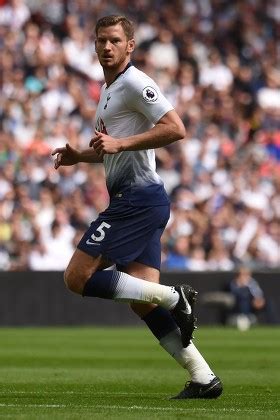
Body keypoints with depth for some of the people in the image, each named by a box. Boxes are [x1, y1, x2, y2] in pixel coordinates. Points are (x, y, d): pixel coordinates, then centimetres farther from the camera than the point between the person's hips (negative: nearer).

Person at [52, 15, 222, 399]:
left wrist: (120, 143, -22)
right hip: (132, 199, 10)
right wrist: (79, 156, 16)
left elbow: (175, 129, -20)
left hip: (138, 198, -10)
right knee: (142, 301, 4)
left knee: (78, 277, -11)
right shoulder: (109, 90, 21)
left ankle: (172, 297, -10)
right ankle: (203, 378, 4)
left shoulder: (134, 83, -9)